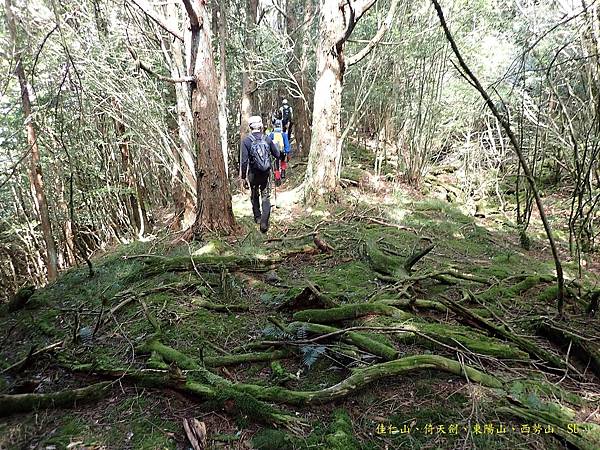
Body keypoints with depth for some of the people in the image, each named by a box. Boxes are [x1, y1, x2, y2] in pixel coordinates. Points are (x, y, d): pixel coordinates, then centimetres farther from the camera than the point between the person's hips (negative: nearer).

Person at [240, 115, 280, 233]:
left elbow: (244, 160, -13)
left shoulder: (246, 140, -11)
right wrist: (276, 168, 24)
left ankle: (257, 217, 34)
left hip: (253, 173, -1)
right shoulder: (267, 139, -4)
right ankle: (264, 222, -9)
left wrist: (243, 176, -6)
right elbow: (277, 154, 3)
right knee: (266, 198, 4)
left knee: (254, 196, 21)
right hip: (266, 173, 1)